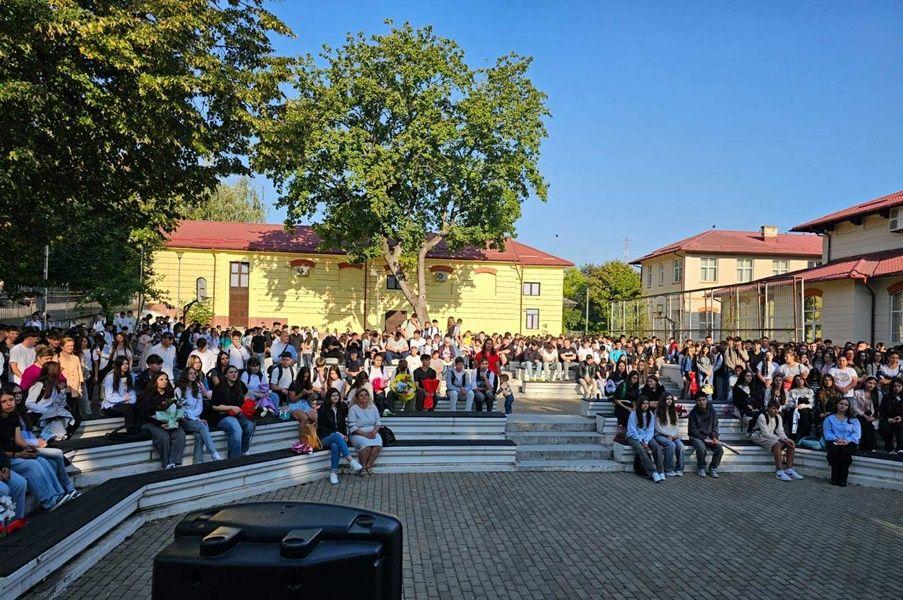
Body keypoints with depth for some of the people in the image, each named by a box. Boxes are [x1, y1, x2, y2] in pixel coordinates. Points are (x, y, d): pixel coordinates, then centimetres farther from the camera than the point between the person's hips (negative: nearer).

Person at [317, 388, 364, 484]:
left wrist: (344, 435, -4)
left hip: (338, 436, 2)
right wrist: (336, 433, -12)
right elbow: (321, 427, -2)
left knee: (335, 446, -36)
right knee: (336, 436, -38)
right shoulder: (323, 409, 2)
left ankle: (334, 473, -35)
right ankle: (351, 461, -47)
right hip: (325, 438, -2)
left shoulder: (342, 408, 13)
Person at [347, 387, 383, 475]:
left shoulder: (373, 407, 11)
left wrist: (374, 431, -13)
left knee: (378, 444, -29)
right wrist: (365, 434, -19)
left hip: (372, 433, 4)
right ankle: (363, 466, -12)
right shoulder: (353, 409, -3)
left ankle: (368, 465, -12)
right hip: (358, 434, -4)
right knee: (366, 444, -34)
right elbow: (352, 427, -10)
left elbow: (378, 422, 8)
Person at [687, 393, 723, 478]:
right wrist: (704, 439, -20)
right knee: (701, 448, -34)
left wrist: (715, 437, -10)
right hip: (696, 437, -4)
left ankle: (713, 469, 0)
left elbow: (715, 426, 7)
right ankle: (701, 468, -10)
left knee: (719, 449, -22)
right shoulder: (693, 413, -9)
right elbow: (693, 430, -10)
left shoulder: (711, 410, 1)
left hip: (709, 436, 4)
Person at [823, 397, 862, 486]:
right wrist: (836, 439, -16)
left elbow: (856, 433, 3)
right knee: (834, 450, -35)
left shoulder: (853, 420, 17)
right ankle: (834, 478, -24)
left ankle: (843, 479, -26)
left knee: (845, 451, -35)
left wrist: (847, 441, -16)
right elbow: (827, 433, 4)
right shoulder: (830, 418, 16)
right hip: (834, 442, 0)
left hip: (848, 443, 0)